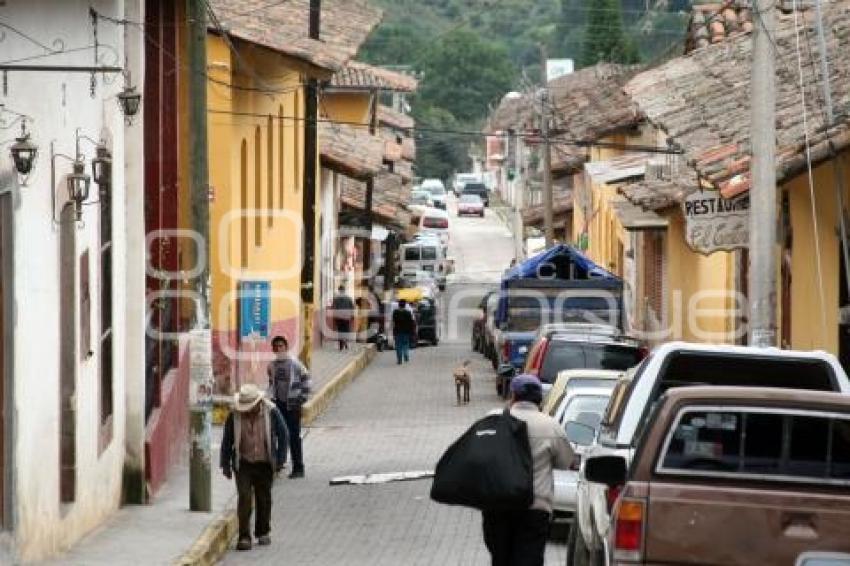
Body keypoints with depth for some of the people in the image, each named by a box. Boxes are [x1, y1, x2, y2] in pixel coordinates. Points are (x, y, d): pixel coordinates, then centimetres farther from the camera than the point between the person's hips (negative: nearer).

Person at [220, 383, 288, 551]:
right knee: (244, 498, -11)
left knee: (264, 499, 10)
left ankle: (262, 533, 28)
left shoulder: (271, 412, -10)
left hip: (264, 464, 1)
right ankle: (244, 537, -10)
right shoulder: (234, 415, -9)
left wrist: (280, 460, 0)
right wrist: (225, 465, 3)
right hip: (243, 463, -1)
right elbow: (227, 441, 1)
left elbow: (283, 435, 1)